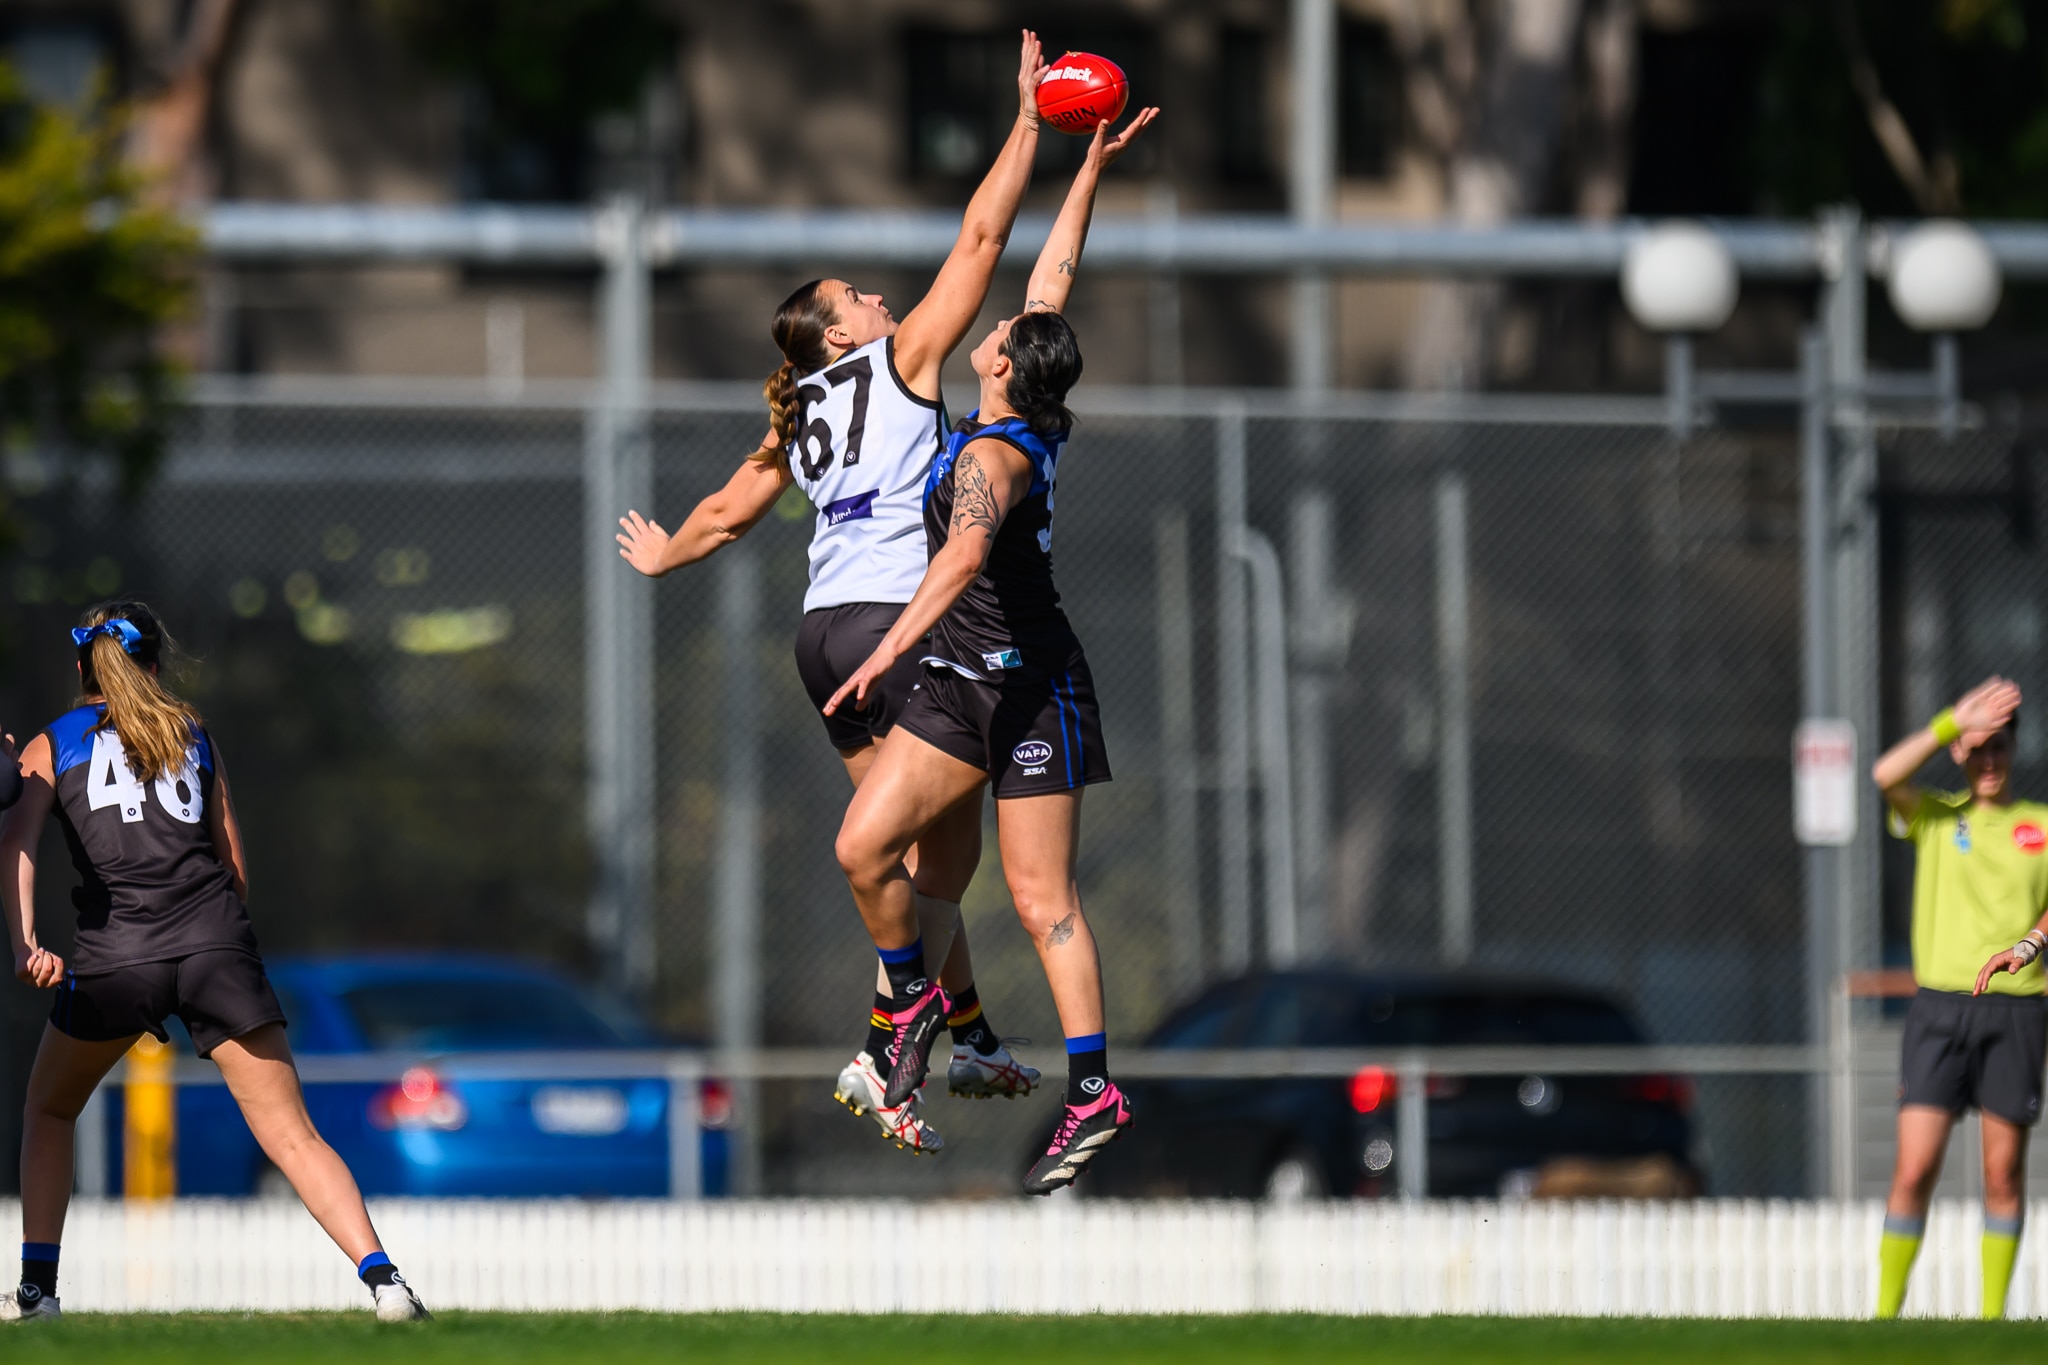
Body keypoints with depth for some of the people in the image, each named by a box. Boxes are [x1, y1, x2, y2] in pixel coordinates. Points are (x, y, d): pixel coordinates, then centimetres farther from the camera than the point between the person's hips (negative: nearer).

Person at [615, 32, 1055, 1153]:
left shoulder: (799, 415, 17)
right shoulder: (902, 357, 1)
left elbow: (728, 513, 27)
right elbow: (983, 237, -2)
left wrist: (663, 558, 47)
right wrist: (1027, 122, 5)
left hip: (827, 628, 7)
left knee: (914, 845, 17)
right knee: (946, 851, -6)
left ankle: (972, 1039, 25)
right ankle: (879, 1060, -17)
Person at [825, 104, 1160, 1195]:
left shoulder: (994, 455, -19)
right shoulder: (1034, 427, 4)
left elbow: (966, 550, -39)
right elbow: (1053, 278, 13)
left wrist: (894, 644, -50)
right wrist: (1091, 170, 17)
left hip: (1029, 688, -8)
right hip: (959, 685, 8)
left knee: (1041, 900, -8)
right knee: (864, 844, -3)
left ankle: (1093, 1090, -8)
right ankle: (912, 1001, 14)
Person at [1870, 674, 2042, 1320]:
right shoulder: (1934, 818, 10)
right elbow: (1887, 775, -11)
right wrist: (1956, 720, -18)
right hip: (1939, 1005, 0)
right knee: (1915, 1170, -8)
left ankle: (1992, 1313, 9)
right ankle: (1885, 1311, -3)